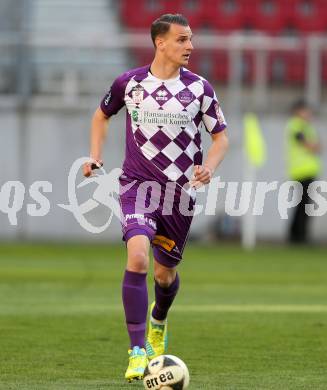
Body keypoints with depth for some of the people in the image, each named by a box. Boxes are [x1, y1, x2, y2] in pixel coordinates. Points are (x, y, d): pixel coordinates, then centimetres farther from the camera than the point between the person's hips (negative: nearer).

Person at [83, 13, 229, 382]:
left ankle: (158, 321, 49)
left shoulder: (199, 87, -2)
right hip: (138, 183, -1)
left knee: (165, 272, 11)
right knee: (138, 256, -24)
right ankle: (138, 351, -20)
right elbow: (102, 115, 18)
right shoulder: (129, 82, -1)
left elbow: (220, 136, 7)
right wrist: (95, 155, 4)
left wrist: (209, 167, -13)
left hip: (181, 189, 2)